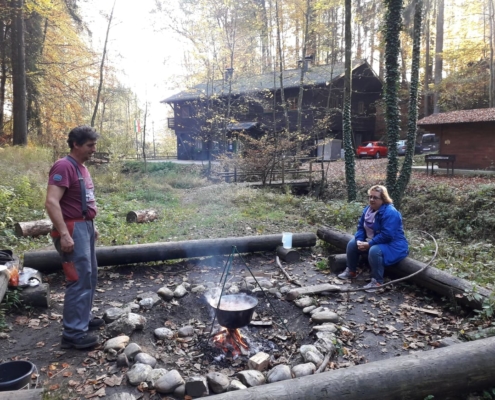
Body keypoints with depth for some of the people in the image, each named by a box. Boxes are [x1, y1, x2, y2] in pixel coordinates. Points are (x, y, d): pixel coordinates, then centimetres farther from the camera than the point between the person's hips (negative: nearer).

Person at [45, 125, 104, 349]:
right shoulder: (64, 166, -15)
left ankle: (84, 318, 30)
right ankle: (73, 333, -1)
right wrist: (64, 234, -29)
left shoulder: (82, 168, 15)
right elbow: (51, 202, -24)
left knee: (90, 275, 16)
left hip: (85, 226, 10)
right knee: (79, 279, -8)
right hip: (72, 229, -10)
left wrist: (91, 226, 22)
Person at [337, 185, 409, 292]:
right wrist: (359, 241, -13)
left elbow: (386, 235, -33)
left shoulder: (390, 213, -26)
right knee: (352, 243, 3)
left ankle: (377, 281, -21)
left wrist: (369, 244, -29)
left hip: (392, 246, -9)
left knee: (374, 251, -37)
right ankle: (351, 271, 17)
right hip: (372, 242, 9)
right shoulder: (368, 209, 1)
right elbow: (361, 226, 5)